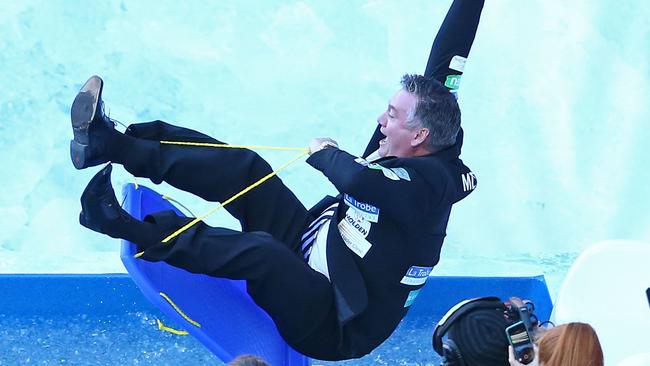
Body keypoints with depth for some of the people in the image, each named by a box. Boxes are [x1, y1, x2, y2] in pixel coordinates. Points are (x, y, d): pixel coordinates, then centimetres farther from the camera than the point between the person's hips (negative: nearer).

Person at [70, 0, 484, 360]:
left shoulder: (430, 181, -26)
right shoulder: (428, 146, 0)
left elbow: (357, 180, -43)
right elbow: (445, 62, 4)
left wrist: (325, 153, -23)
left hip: (334, 329, -9)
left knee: (260, 252, -36)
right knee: (243, 168, 0)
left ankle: (129, 229, -28)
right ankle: (109, 142, -4)